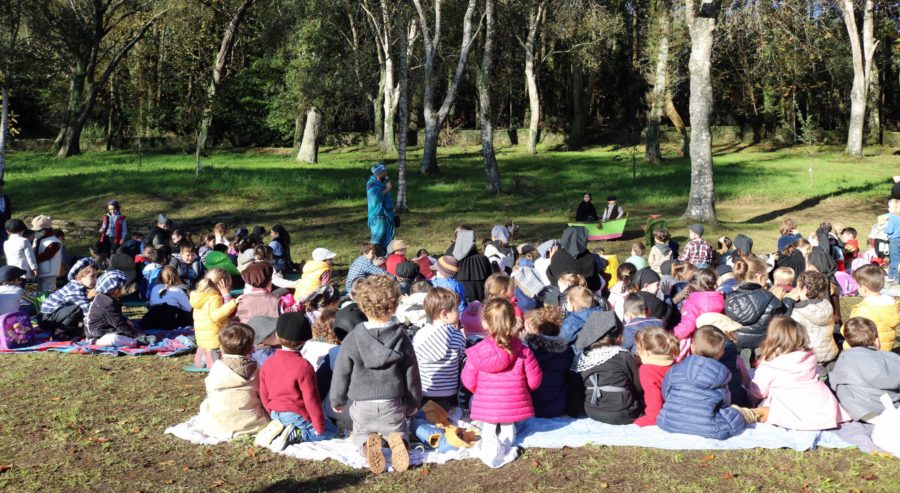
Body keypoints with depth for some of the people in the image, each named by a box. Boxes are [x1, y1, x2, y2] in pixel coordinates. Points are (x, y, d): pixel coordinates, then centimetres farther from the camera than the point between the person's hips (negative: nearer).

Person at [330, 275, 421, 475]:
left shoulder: (352, 340, -12)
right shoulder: (402, 340, -7)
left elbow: (341, 374, -4)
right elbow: (412, 375, 1)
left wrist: (337, 400, 13)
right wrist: (413, 403, 17)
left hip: (362, 405, -1)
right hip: (392, 404, 1)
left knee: (359, 433, 25)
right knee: (398, 430, 25)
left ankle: (366, 443, -13)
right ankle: (398, 440, -13)